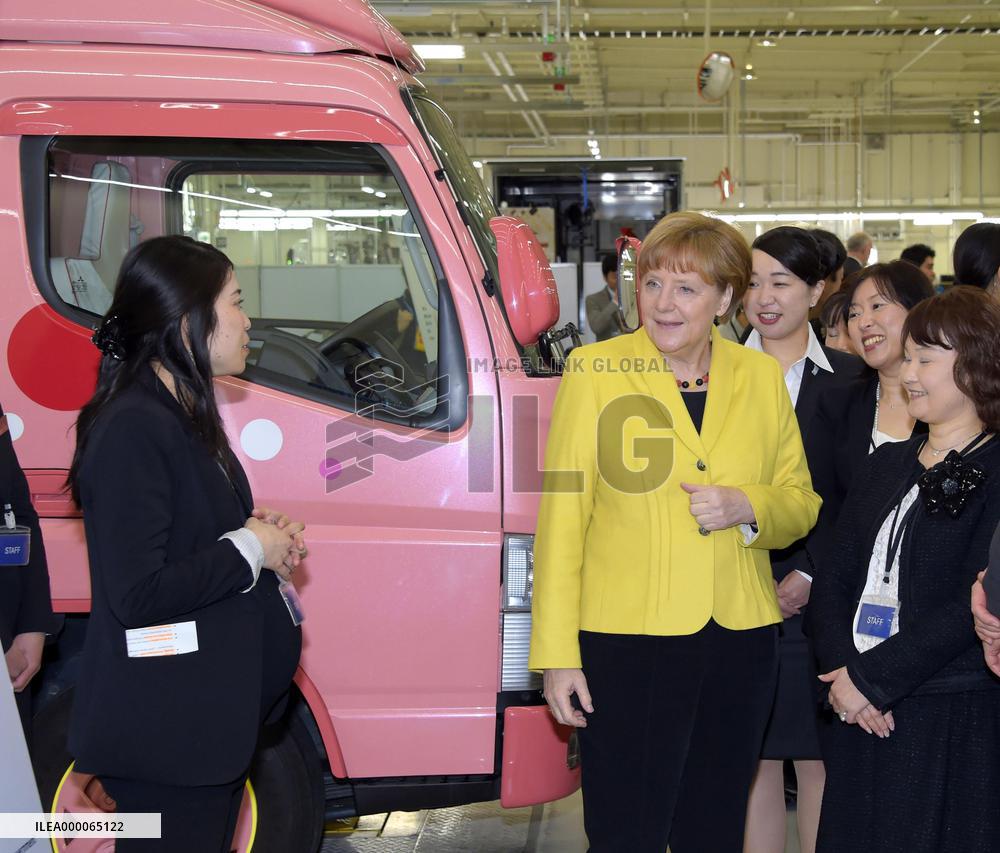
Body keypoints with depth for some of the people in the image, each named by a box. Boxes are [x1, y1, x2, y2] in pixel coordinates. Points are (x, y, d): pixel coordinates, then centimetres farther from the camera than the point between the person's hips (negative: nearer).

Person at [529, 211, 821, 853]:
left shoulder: (762, 377, 6)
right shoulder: (595, 372, -3)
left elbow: (802, 504, 13)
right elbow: (562, 517, -4)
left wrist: (747, 508, -10)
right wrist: (556, 654, -8)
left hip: (742, 644, 4)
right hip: (626, 639, -3)